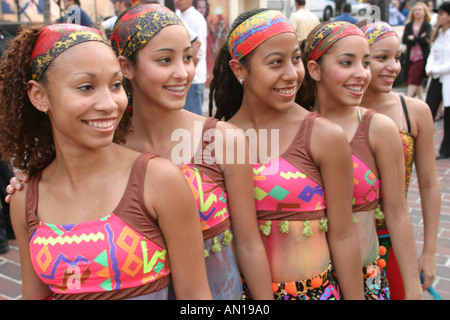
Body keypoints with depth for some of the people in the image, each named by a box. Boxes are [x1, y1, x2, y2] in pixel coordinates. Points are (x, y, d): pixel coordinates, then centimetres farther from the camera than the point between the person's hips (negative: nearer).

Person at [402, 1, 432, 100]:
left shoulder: (427, 26, 1)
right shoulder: (409, 26, 9)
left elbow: (426, 39, -15)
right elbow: (404, 40, -4)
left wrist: (412, 38, -7)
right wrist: (419, 39, -13)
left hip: (422, 57, -4)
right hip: (410, 57, 4)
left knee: (414, 80, -11)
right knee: (417, 82, 12)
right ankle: (421, 100, 25)